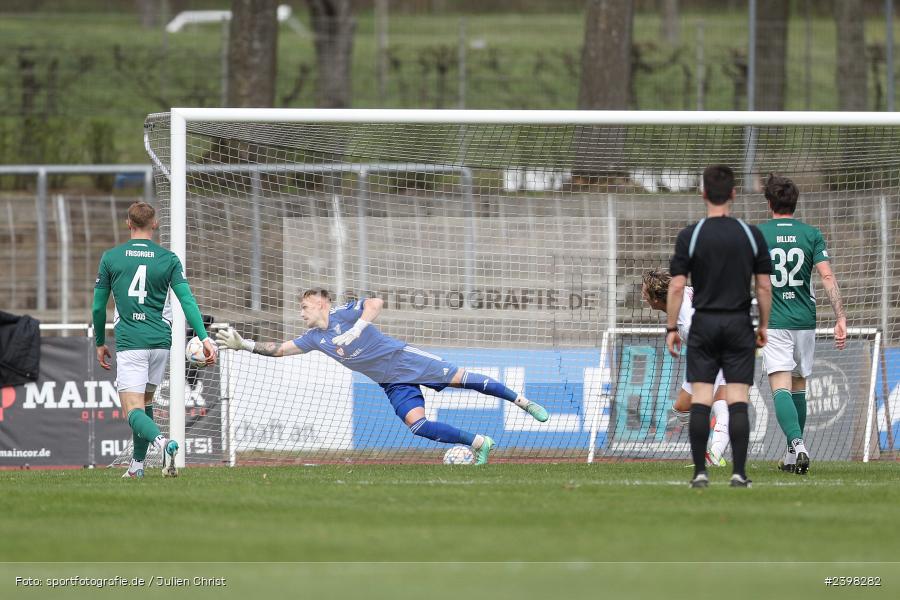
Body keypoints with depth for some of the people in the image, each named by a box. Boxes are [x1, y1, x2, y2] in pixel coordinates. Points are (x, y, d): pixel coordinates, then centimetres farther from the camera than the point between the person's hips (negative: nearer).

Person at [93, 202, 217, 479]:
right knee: (145, 401, 22)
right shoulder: (168, 259, 3)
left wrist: (100, 343, 20)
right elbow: (187, 300, -6)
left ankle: (160, 441, -39)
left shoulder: (111, 258, 2)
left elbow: (98, 306, 7)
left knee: (133, 410, -9)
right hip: (161, 341, 3)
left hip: (129, 341, -3)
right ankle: (137, 464, 25)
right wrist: (204, 338, -8)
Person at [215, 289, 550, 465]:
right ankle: (480, 445, -8)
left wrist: (355, 330, -31)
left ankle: (521, 401, -2)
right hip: (393, 385, 6)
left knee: (461, 378, -16)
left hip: (405, 359, -5)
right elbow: (280, 349, 8)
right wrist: (243, 345, -1)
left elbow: (376, 304, -23)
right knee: (416, 423, -16)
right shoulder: (314, 338, 9)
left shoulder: (345, 314, -9)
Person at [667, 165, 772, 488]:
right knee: (737, 400, -1)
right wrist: (763, 325, 13)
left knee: (700, 399, 1)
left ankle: (700, 471, -2)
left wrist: (671, 328, 2)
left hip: (704, 324, -1)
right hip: (739, 325, 1)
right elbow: (764, 285, 2)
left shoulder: (690, 236, -4)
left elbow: (677, 286, -6)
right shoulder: (751, 235, 0)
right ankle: (739, 472, -7)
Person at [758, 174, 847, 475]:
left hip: (774, 323, -3)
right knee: (798, 386, 17)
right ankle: (794, 454, 20)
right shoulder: (811, 234, 2)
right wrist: (840, 319, -8)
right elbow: (827, 277, -7)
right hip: (805, 321, 3)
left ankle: (797, 444, -32)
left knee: (781, 388, -10)